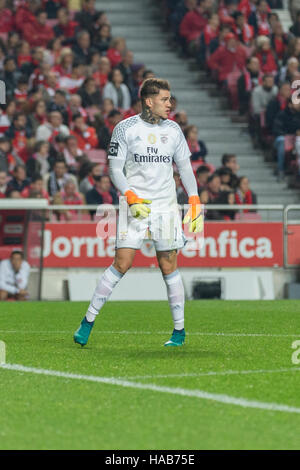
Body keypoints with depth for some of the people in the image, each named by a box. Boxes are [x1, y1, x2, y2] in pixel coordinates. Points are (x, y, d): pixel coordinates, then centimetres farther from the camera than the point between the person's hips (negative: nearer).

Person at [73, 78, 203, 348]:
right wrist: (131, 197, -15)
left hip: (166, 205, 2)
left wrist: (195, 202, 6)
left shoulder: (173, 130, 8)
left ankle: (180, 330, 8)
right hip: (135, 204, -2)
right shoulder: (125, 129, -1)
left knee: (169, 267, 0)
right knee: (122, 264, -10)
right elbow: (115, 168, -1)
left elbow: (185, 166, 15)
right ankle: (88, 321, -1)